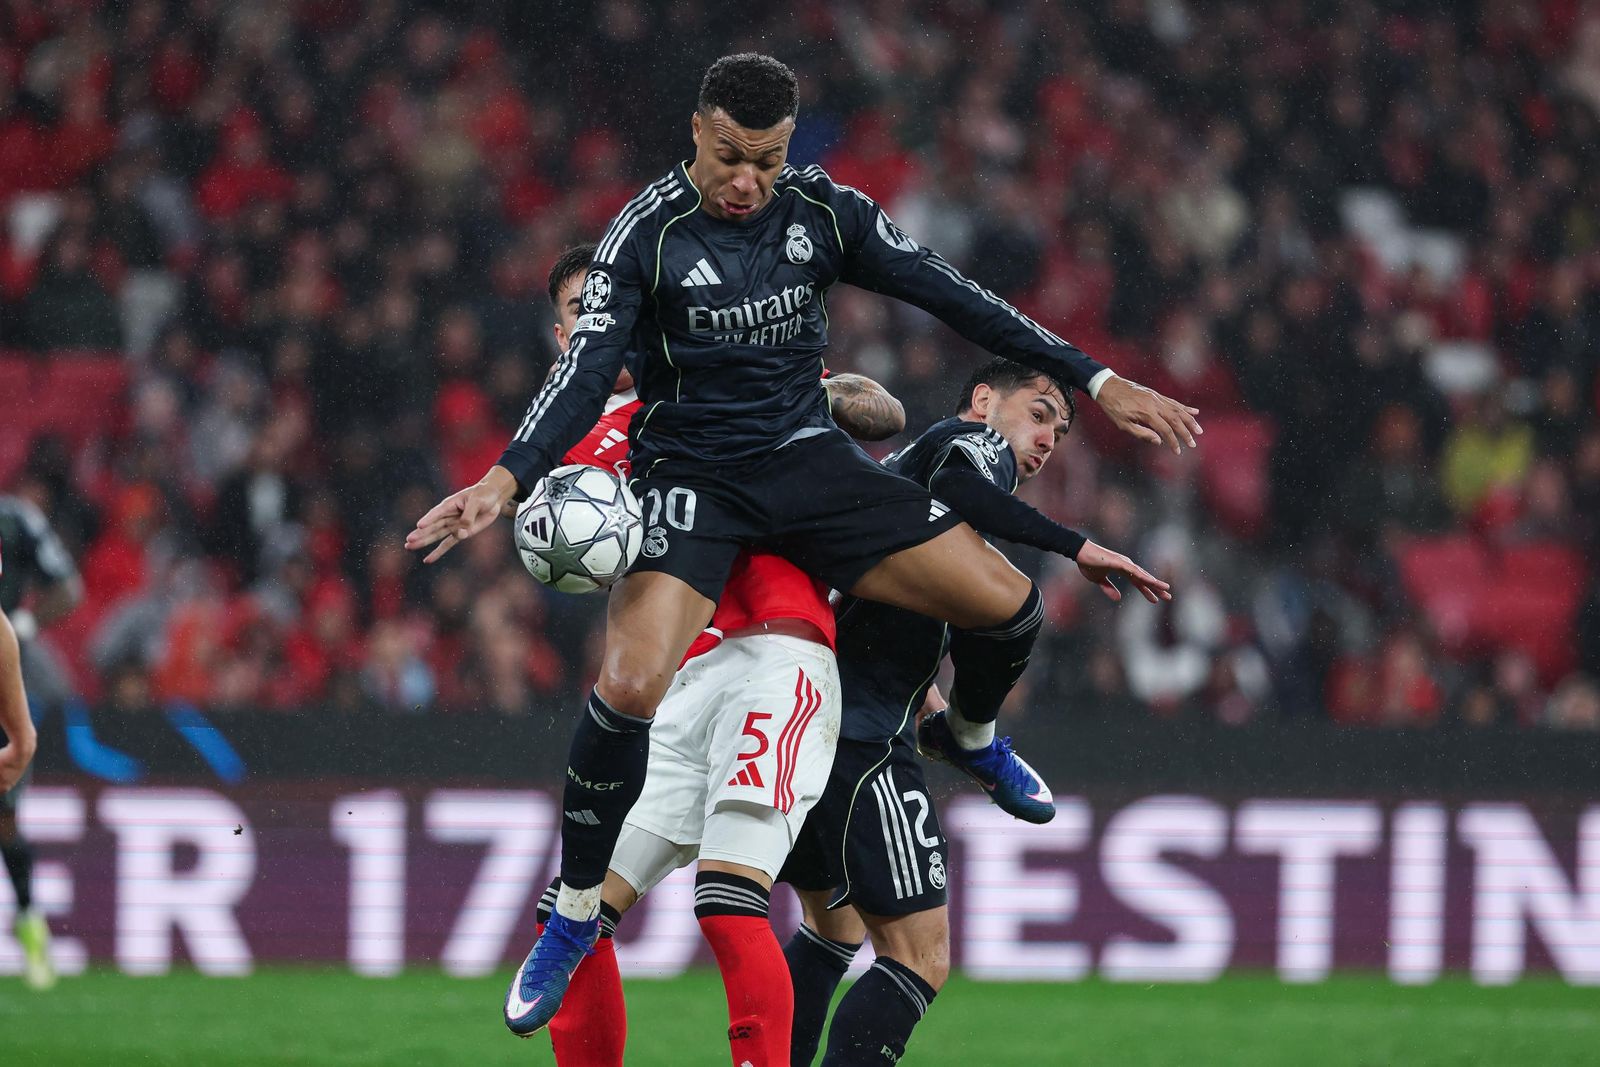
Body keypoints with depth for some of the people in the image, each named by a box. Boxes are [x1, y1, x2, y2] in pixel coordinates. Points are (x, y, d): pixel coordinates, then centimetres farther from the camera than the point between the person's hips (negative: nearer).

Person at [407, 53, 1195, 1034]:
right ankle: (575, 917, -8)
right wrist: (509, 477, -33)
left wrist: (1095, 380, 2)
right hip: (691, 472, -4)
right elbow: (587, 372, -17)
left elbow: (952, 297, 3)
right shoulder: (649, 234, -11)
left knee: (1011, 609, -6)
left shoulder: (824, 212, -2)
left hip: (807, 456, 4)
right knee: (630, 686, -27)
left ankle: (970, 734, 31)